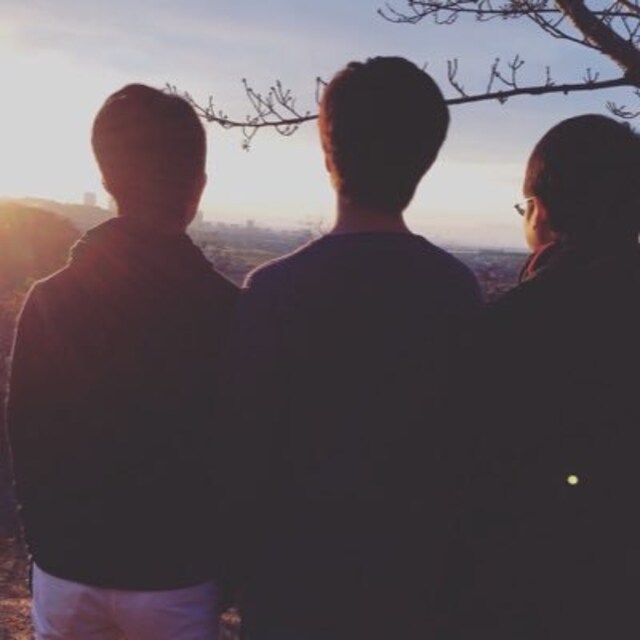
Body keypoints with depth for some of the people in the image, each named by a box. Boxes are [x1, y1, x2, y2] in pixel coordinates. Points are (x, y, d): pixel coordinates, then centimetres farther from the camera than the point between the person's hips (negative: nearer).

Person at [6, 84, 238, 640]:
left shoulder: (48, 301, -8)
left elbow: (27, 440, 0)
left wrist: (49, 539, 14)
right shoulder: (226, 309, -15)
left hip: (66, 565, 2)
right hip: (176, 573, -2)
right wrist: (234, 565, 8)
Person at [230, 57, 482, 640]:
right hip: (415, 578, 3)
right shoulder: (459, 289, -8)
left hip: (297, 580, -3)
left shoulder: (275, 289, -18)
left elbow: (249, 448, -13)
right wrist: (444, 558, 15)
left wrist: (239, 569, 3)